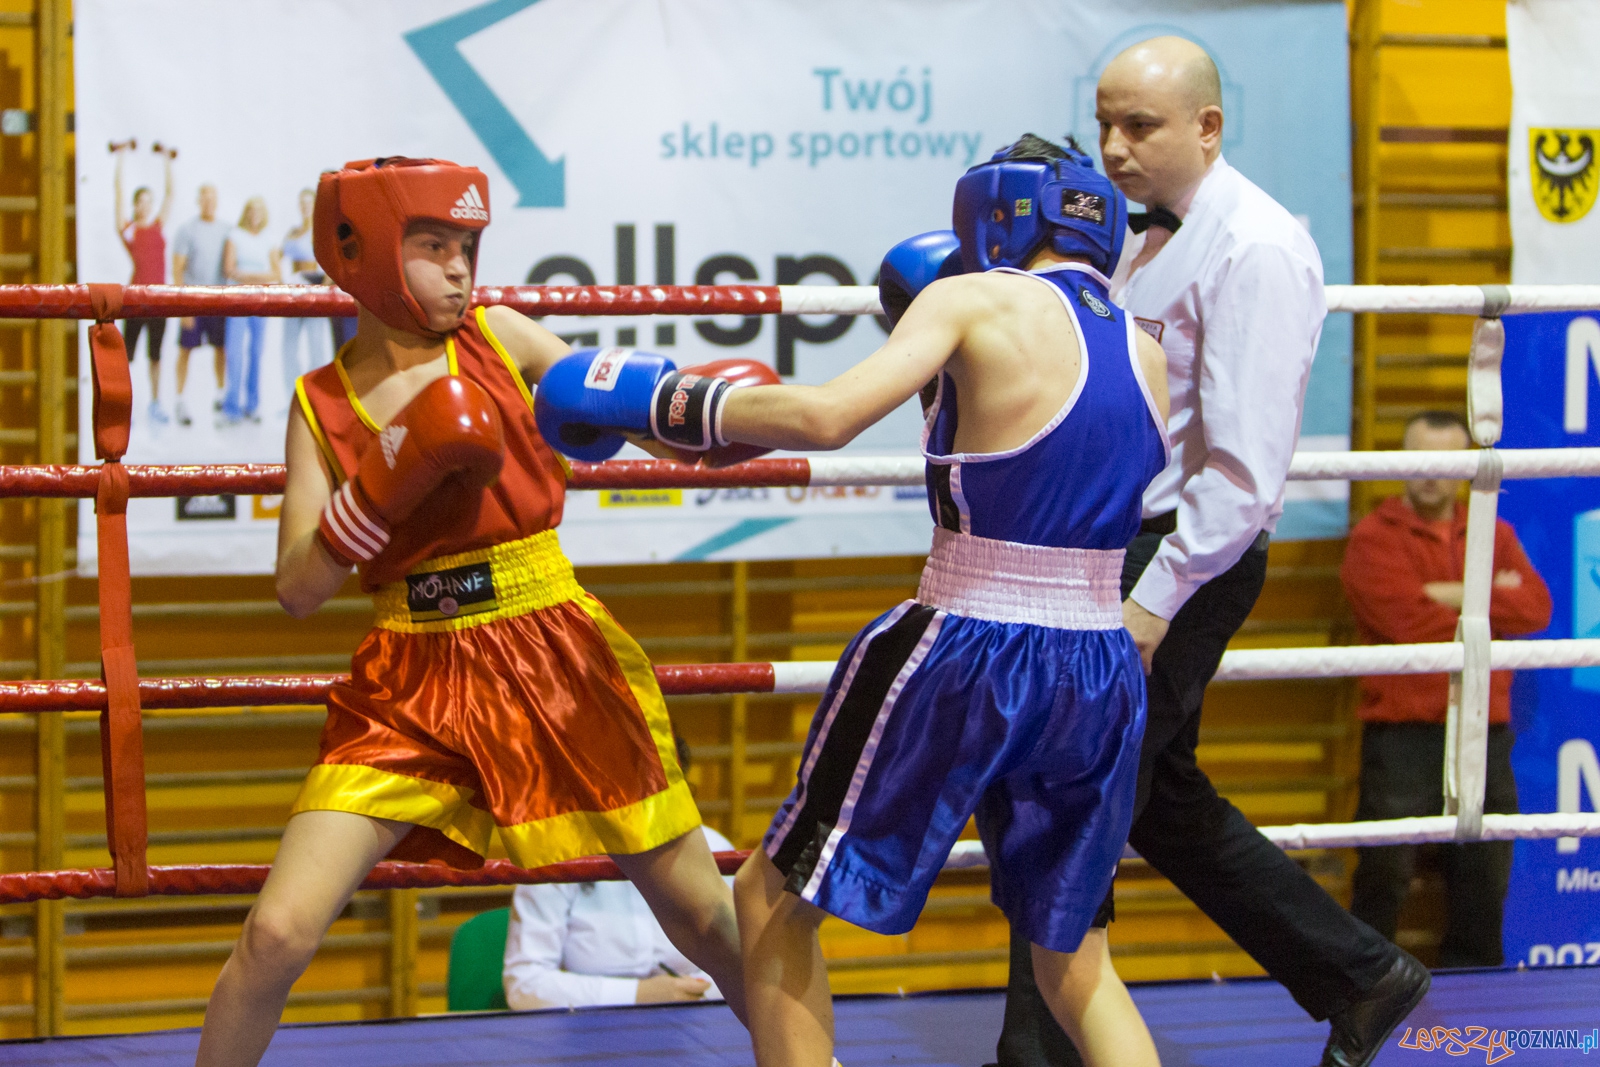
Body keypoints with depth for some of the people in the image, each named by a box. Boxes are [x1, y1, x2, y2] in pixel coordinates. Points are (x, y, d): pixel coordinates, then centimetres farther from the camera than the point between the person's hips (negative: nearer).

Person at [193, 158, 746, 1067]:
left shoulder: (500, 339, 1)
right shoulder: (322, 404, 1)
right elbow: (299, 590, -5)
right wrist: (390, 484, -19)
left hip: (557, 666, 0)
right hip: (412, 688, 0)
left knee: (698, 907, 8)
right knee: (278, 933, -10)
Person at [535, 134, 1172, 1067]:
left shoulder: (979, 302, -6)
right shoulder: (1149, 356, 10)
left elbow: (827, 414, -20)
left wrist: (661, 401, -11)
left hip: (964, 665, -6)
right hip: (1102, 680, 6)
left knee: (775, 901, 12)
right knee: (1073, 958, 22)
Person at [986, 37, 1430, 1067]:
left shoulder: (1254, 249, -16)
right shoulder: (1153, 238, 13)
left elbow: (1245, 464, -21)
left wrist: (1156, 596, -22)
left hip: (1186, 558, -10)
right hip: (1124, 545, 10)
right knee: (1163, 802, 17)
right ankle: (1360, 977, 28)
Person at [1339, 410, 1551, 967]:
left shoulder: (1493, 536, 15)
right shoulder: (1375, 538, -1)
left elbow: (1535, 606, -2)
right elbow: (1409, 620, -16)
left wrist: (1454, 597, -11)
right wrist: (1494, 601, -4)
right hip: (1401, 733, -5)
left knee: (1485, 877, 9)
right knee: (1385, 874, -7)